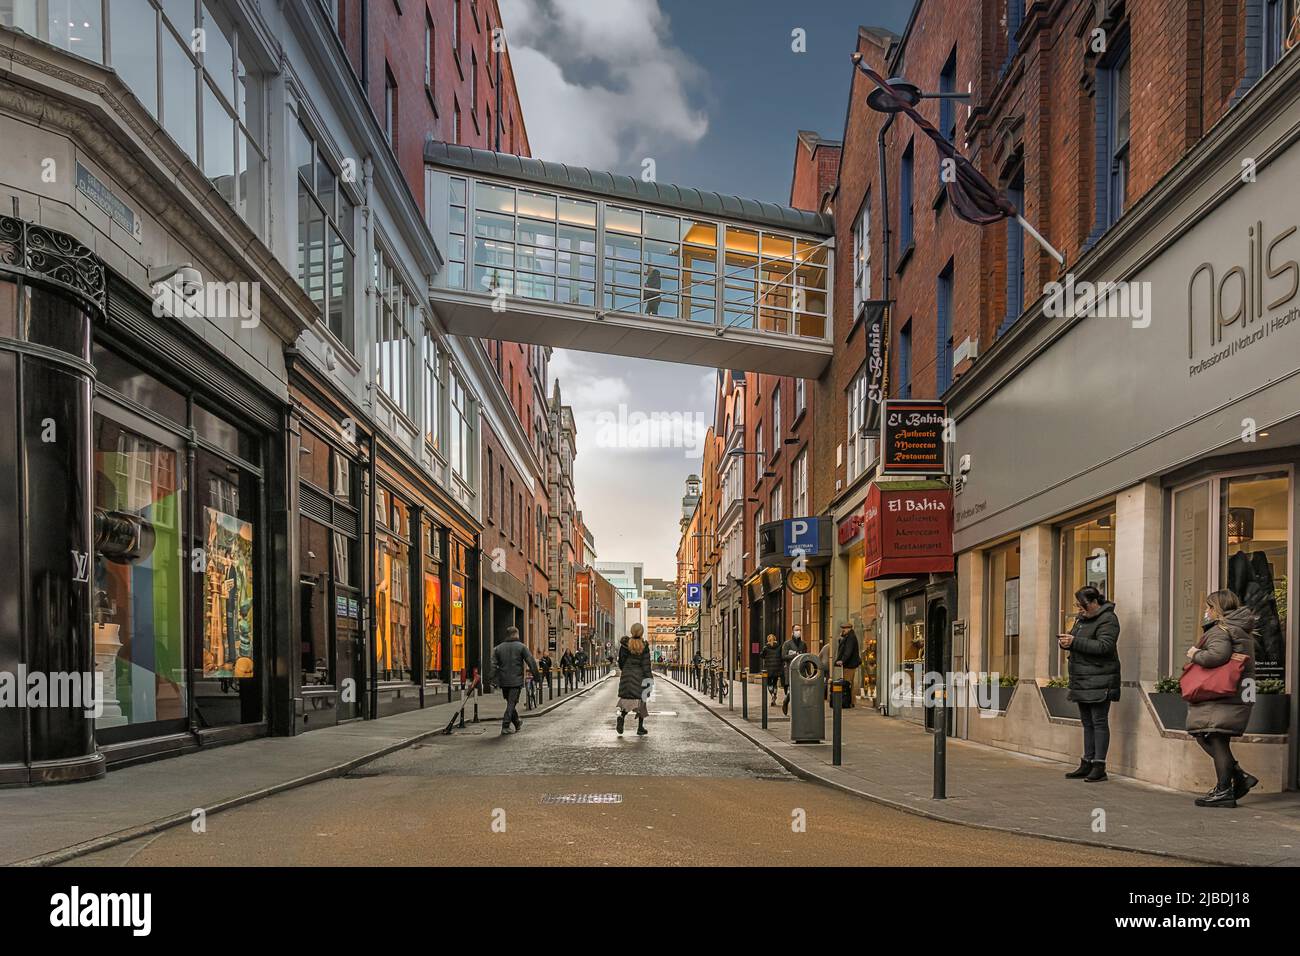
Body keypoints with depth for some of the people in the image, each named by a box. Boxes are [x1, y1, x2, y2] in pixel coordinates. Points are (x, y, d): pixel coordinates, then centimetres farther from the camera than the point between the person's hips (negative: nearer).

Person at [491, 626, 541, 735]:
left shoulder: (498, 648, 8)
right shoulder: (521, 647, -2)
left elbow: (493, 664, 2)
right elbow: (531, 662, -6)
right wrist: (536, 676, 0)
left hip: (503, 681, 4)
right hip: (516, 681, -4)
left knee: (510, 702, 17)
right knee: (512, 703, -3)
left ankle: (517, 723, 29)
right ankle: (505, 726, -11)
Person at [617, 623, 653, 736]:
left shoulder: (625, 644, -1)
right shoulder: (644, 646, -8)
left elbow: (621, 660, 5)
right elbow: (646, 664, -9)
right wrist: (648, 679, -5)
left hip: (626, 675, 2)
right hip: (639, 675, -2)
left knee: (626, 699, 11)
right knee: (640, 699, 8)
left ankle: (621, 716, -20)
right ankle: (640, 728, 9)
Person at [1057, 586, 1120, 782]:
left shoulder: (1108, 619, -10)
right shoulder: (1082, 618, 18)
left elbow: (1104, 646, -21)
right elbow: (1078, 644, 24)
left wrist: (1074, 642, -23)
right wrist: (1065, 641, 1)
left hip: (1099, 681, -9)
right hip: (1082, 681, 9)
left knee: (1099, 722, -6)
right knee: (1087, 723, 12)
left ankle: (1099, 766, -3)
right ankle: (1087, 763, 17)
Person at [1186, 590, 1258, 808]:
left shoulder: (1219, 630, -11)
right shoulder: (1241, 630, 21)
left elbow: (1217, 655, -27)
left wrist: (1195, 654, -10)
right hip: (1239, 695, 10)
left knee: (1216, 739, -7)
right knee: (1204, 735, 13)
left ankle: (1224, 792, -5)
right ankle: (1240, 777, 9)